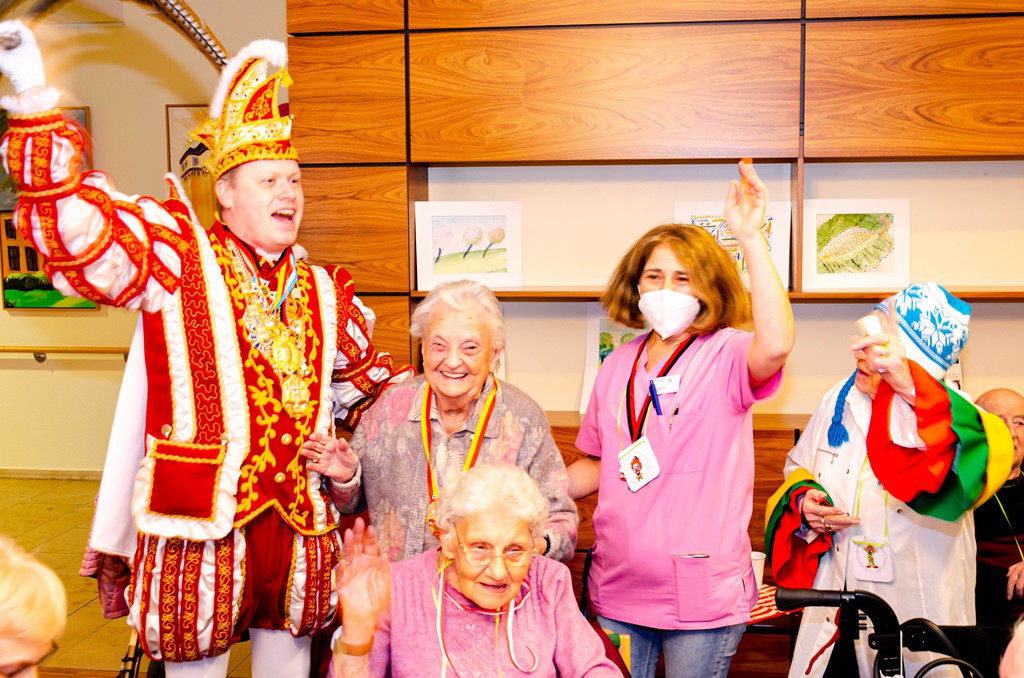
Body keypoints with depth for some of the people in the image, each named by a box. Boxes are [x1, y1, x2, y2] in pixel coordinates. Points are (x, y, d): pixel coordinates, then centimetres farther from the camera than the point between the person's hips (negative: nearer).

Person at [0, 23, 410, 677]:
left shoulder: (322, 291, 14)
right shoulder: (178, 256, -1)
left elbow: (365, 371, 27)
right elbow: (80, 234, -15)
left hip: (301, 519, 5)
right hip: (200, 521, -4)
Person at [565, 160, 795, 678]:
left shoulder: (726, 355, -8)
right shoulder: (619, 365, 8)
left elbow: (775, 346, -33)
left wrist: (750, 237, -34)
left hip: (701, 593, -5)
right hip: (618, 588, 5)